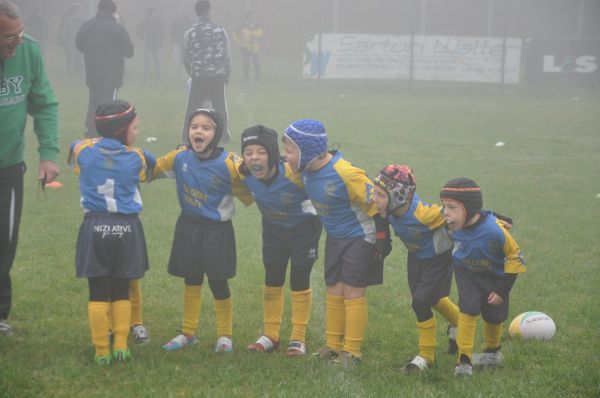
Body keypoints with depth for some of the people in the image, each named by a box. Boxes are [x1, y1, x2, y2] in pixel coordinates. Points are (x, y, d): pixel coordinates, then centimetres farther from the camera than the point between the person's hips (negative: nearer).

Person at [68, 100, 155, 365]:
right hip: (127, 228, 0)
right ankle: (121, 347, 9)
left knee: (98, 293, 5)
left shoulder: (83, 150, -2)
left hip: (94, 227, 0)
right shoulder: (137, 158, -4)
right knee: (121, 292, 12)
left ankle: (102, 352, 4)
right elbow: (148, 173, 15)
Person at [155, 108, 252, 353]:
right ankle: (188, 333, 29)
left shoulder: (228, 164, -19)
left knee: (218, 283, 2)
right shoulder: (180, 157, -7)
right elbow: (152, 169, 8)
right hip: (188, 227, 4)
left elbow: (248, 196, -13)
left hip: (217, 230, -4)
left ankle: (225, 335, 21)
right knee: (191, 282, 15)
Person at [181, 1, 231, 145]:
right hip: (218, 75, 0)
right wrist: (227, 74, 16)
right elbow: (227, 56, 1)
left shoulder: (190, 33, -3)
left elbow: (185, 57, 7)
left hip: (198, 76, 0)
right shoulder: (220, 31, -3)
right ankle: (223, 134, 16)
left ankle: (186, 136, 2)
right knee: (220, 106, 12)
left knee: (192, 106, 6)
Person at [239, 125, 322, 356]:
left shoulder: (294, 175, -38)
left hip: (304, 227, -4)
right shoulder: (244, 175, -22)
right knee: (272, 280, 9)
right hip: (273, 229, 4)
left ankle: (298, 339, 12)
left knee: (299, 281, 0)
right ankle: (270, 336, 20)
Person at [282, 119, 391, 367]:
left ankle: (352, 351, 4)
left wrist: (382, 238, -18)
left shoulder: (345, 174, -30)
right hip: (335, 237, 7)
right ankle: (333, 346, 20)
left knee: (353, 292, -4)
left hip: (360, 237, -7)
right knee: (334, 291, 11)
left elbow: (374, 203, -22)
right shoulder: (306, 170, -8)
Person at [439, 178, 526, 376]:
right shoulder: (452, 224, -27)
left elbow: (514, 257, -23)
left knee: (493, 316, 14)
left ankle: (493, 352, 42)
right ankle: (464, 359, -13)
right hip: (466, 272, 1)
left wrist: (502, 290, -19)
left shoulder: (495, 230, -38)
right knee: (468, 308, -17)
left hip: (494, 276, -1)